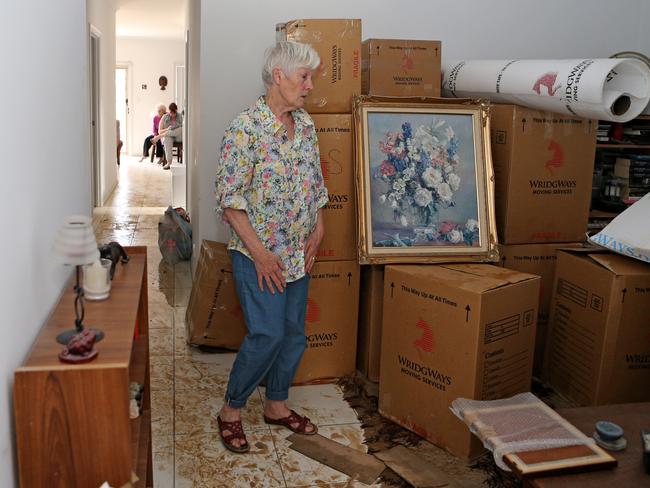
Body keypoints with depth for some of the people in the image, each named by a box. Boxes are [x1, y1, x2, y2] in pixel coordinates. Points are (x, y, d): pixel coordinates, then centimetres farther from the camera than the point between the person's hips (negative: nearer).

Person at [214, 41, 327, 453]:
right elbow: (229, 197, -17)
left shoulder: (306, 125, 7)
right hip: (258, 254, -7)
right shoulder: (246, 127, -16)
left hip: (299, 253, 7)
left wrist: (317, 232, 5)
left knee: (294, 333, 13)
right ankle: (231, 410, 15)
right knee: (268, 335, -7)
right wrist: (259, 252, -19)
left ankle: (277, 404, 32)